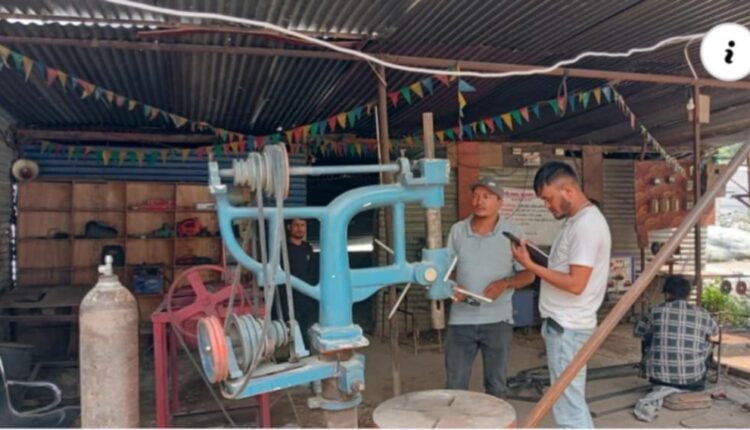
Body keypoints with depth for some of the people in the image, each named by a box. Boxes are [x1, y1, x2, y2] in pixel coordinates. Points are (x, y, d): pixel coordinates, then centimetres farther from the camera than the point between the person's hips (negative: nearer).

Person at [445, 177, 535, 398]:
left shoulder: (512, 233, -4)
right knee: (455, 383, 9)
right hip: (461, 319, 2)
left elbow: (528, 274, -1)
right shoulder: (457, 231, 3)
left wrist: (505, 283, -19)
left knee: (496, 383, 13)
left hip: (497, 320, -1)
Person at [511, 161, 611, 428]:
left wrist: (530, 265, -18)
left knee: (568, 407, -2)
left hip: (567, 327, -10)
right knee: (573, 402, 18)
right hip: (563, 324, 10)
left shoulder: (586, 225, -19)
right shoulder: (577, 221, 12)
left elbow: (575, 284, -23)